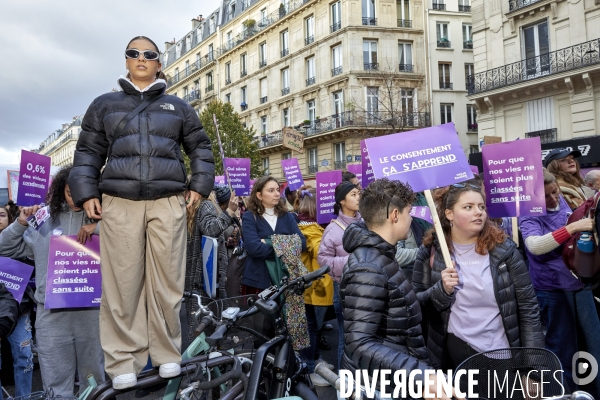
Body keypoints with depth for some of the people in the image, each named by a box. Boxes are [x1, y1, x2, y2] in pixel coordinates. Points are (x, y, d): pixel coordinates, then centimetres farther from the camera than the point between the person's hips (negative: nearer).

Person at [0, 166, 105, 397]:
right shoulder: (45, 221, 8)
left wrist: (99, 227, -22)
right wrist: (21, 223, -1)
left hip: (90, 310, -1)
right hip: (52, 312, 1)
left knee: (93, 378, 11)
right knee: (55, 384, 7)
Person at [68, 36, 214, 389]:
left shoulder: (178, 107, 17)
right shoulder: (105, 105, 17)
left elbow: (200, 147, 19)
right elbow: (88, 152, 15)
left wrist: (200, 186, 6)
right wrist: (86, 193, 3)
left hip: (168, 203, 0)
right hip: (119, 203, 0)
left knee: (167, 281, 1)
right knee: (122, 282, -1)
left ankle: (167, 353, 13)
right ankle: (124, 360, 9)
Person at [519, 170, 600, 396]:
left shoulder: (562, 202, 4)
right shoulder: (529, 215, -15)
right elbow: (535, 246, -34)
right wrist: (572, 228, -37)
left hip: (579, 283, 6)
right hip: (552, 289, -6)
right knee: (563, 348, 8)